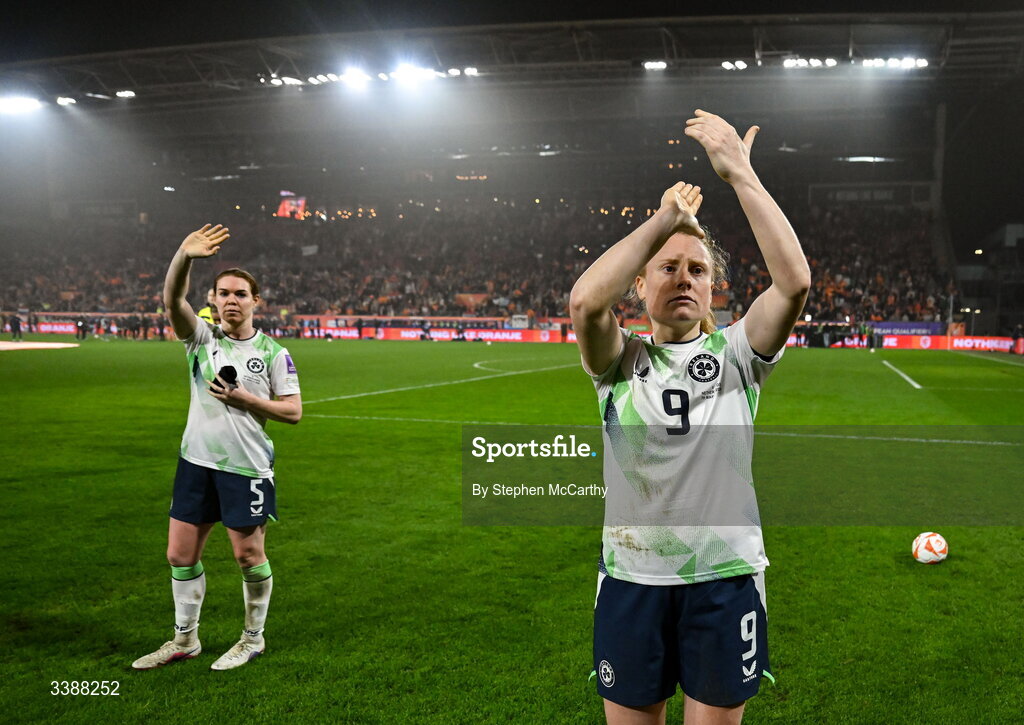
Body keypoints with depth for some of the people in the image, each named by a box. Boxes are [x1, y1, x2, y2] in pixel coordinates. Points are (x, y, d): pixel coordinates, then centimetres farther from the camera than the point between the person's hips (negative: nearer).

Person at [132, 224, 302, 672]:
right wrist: (184, 257, -35)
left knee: (249, 556, 5)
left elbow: (293, 411, -3)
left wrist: (245, 399, -16)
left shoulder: (273, 352, -2)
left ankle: (253, 638, 26)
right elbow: (172, 300, -17)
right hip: (196, 462, 3)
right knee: (181, 554, 10)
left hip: (247, 466, -3)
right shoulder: (202, 338, 2)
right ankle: (185, 639, 29)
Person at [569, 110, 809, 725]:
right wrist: (666, 219, -16)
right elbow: (585, 302, -24)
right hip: (632, 576, 0)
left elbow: (794, 281, -19)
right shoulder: (621, 360, -1)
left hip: (726, 576, 0)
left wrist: (739, 171, -19)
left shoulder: (735, 353, -1)